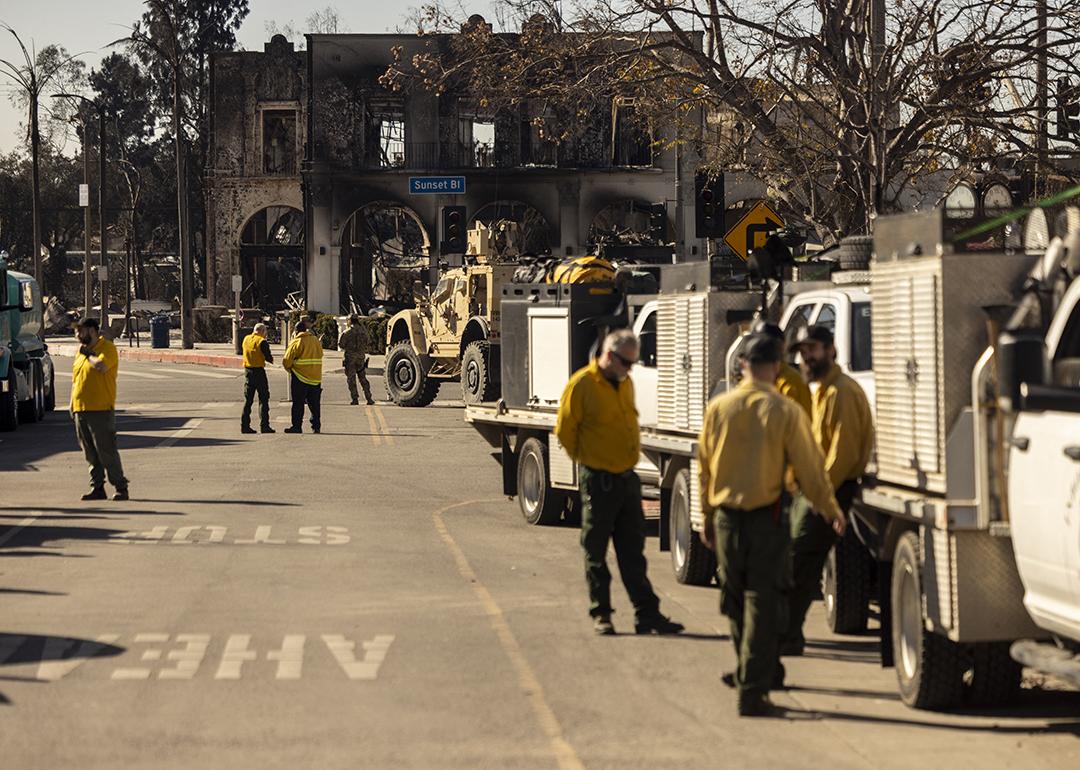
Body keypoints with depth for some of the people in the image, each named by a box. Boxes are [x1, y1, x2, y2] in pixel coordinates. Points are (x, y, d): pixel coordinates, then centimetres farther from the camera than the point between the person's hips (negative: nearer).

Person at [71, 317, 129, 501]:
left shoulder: (107, 348, -6)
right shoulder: (81, 351, 17)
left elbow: (101, 366, -27)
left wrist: (89, 354, -9)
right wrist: (73, 406, 18)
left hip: (101, 410, -8)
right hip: (81, 410, 8)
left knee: (107, 452, -8)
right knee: (91, 454, 8)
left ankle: (121, 488, -2)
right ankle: (97, 488, 13)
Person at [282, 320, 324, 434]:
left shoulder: (296, 342, -10)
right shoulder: (316, 340, 7)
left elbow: (286, 360, -10)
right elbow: (320, 354, 13)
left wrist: (289, 369, 9)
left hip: (300, 377, -5)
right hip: (316, 377, 5)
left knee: (298, 403, 0)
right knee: (314, 403, 11)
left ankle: (296, 426, 0)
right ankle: (316, 426, 12)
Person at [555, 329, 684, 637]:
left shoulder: (625, 383, 10)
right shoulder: (582, 385, -13)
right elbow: (565, 430, -8)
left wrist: (629, 456, 15)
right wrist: (587, 459, 4)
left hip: (627, 477, 7)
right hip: (598, 481, -7)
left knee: (633, 552, 8)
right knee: (596, 553, 4)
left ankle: (647, 614, 8)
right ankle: (601, 615, 11)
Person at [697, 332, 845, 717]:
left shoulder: (718, 408, 1)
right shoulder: (786, 411, -8)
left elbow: (704, 467, 8)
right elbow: (809, 467, -3)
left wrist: (707, 518, 19)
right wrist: (832, 509, 12)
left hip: (726, 516, 3)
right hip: (766, 517, -3)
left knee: (735, 600, 18)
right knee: (762, 603, 0)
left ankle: (747, 676, 29)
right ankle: (752, 693, -5)